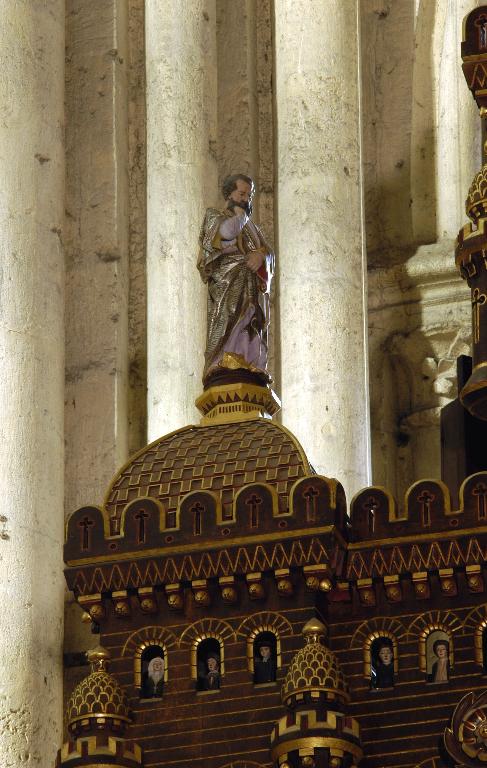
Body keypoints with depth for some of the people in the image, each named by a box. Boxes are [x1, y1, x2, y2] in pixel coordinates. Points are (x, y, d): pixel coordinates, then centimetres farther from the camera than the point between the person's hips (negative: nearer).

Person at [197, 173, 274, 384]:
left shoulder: (251, 226, 29)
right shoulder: (214, 216, 9)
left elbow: (269, 252, 14)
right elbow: (228, 230, -16)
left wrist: (261, 255, -10)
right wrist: (240, 213, 2)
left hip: (253, 289, 7)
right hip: (227, 287, -7)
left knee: (251, 334, -5)